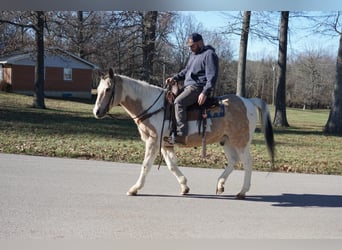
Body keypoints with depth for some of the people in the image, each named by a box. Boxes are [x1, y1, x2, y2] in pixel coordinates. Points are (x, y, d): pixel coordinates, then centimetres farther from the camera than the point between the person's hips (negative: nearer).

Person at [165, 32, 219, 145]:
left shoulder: (209, 54, -9)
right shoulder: (194, 54, 21)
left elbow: (211, 76, -16)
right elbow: (186, 71, 28)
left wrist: (205, 93, -25)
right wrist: (175, 78, 10)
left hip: (198, 87, -10)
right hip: (188, 86, 10)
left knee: (179, 102, -29)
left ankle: (181, 135, -34)